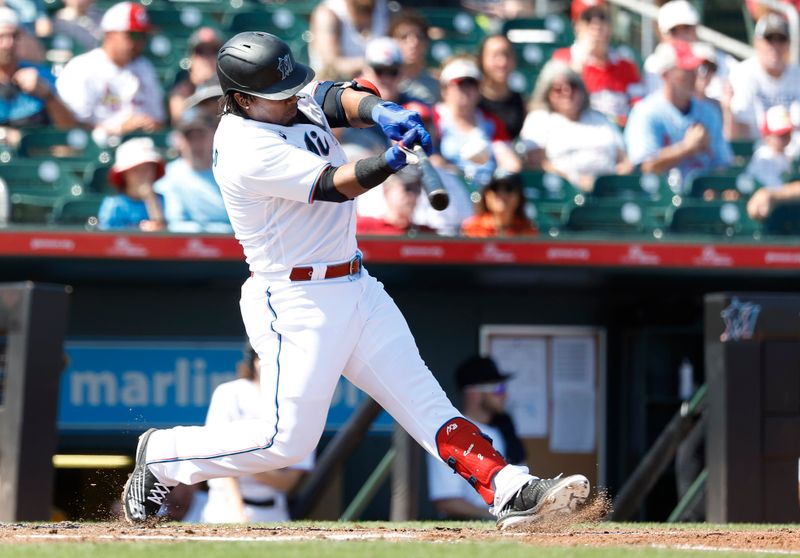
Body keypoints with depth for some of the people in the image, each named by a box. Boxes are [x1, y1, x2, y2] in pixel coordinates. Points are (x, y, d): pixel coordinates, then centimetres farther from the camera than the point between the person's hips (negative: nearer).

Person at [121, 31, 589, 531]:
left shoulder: (296, 99, 4)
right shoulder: (249, 151, -22)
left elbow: (340, 100, -12)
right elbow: (334, 186, -28)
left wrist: (381, 111, -34)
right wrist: (387, 163, -46)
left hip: (355, 284, 9)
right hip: (296, 303, -9)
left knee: (424, 399, 3)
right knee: (287, 441, -4)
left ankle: (512, 493, -1)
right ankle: (161, 456, 14)